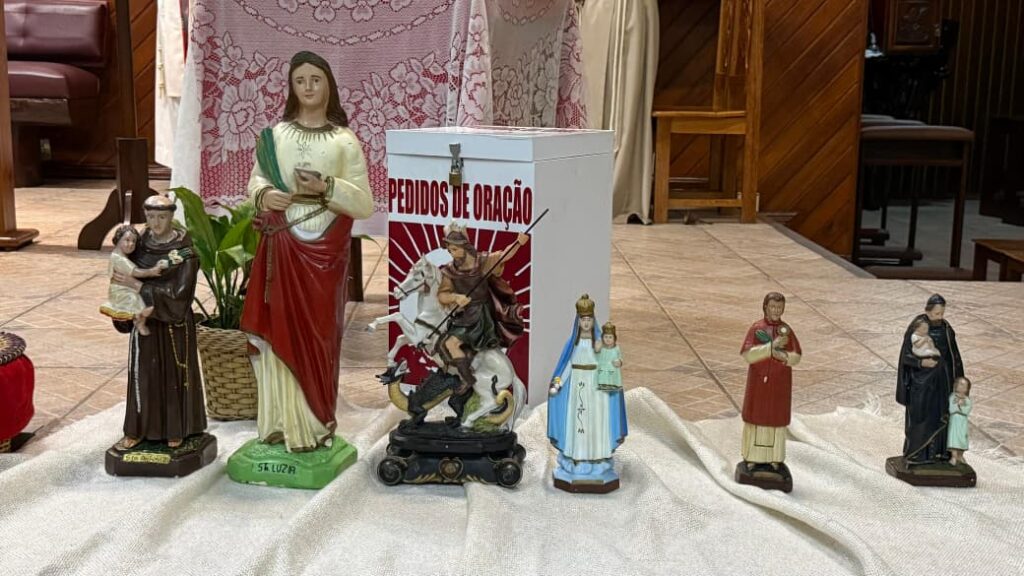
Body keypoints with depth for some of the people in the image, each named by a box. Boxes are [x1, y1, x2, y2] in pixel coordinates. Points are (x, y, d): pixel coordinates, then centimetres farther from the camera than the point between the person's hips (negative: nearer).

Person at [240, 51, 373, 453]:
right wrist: (263, 195, -9)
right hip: (281, 246, 2)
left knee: (316, 335, 3)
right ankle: (281, 421, 13)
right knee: (279, 331, 3)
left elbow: (365, 205, -1)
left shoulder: (345, 141, -1)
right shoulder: (275, 134, 6)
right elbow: (255, 178, 14)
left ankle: (313, 424, 14)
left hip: (324, 250, -2)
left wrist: (327, 187, -16)